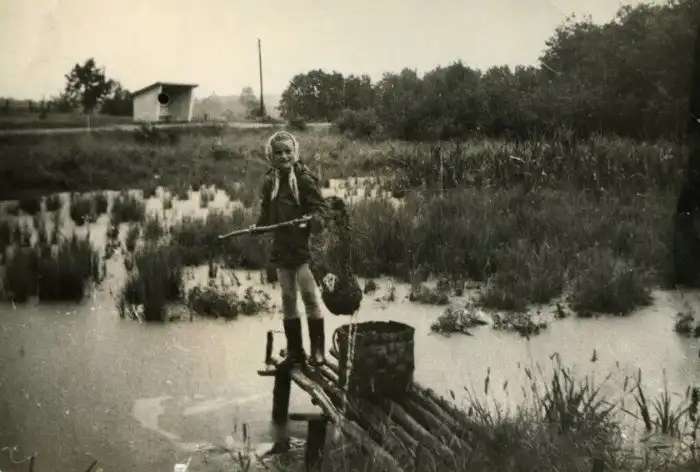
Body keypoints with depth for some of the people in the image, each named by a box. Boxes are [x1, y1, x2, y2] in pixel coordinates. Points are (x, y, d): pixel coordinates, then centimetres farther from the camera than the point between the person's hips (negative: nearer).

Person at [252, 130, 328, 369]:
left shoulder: (304, 178, -8)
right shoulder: (269, 181, 8)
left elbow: (319, 206, -8)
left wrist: (312, 219, -27)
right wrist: (259, 226, 1)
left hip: (303, 245, -6)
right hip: (281, 247, 6)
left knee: (309, 296, -6)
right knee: (288, 299, 11)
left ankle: (318, 351, 3)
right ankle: (294, 351, 21)